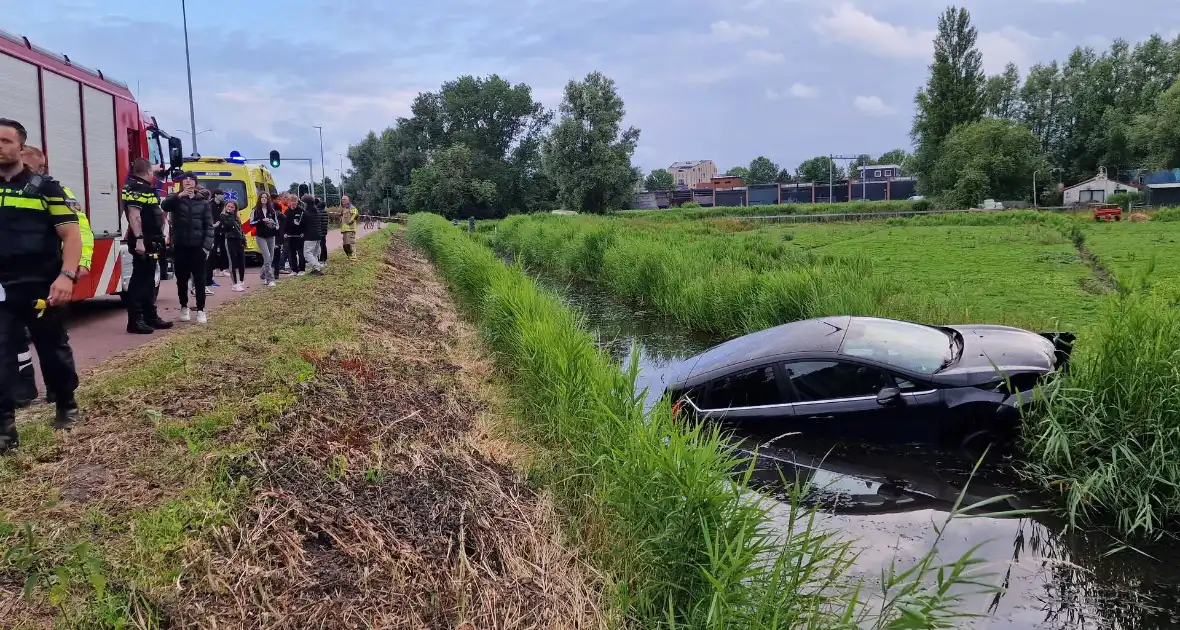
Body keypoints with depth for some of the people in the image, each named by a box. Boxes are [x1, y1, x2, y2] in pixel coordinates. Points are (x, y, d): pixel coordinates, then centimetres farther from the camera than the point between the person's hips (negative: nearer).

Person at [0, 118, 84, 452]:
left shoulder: (45, 187, 0)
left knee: (53, 349, 11)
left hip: (41, 287, -3)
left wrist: (66, 276, -22)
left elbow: (71, 234, -8)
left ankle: (66, 406, 31)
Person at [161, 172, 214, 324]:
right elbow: (164, 206, -18)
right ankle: (184, 307, 22)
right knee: (182, 278, 8)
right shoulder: (175, 199, 5)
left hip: (198, 246, 0)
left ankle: (200, 310, 4)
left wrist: (207, 245, -8)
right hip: (180, 246, 1)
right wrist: (179, 196, -34)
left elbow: (209, 226, 3)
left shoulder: (203, 202, 6)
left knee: (199, 278, 0)